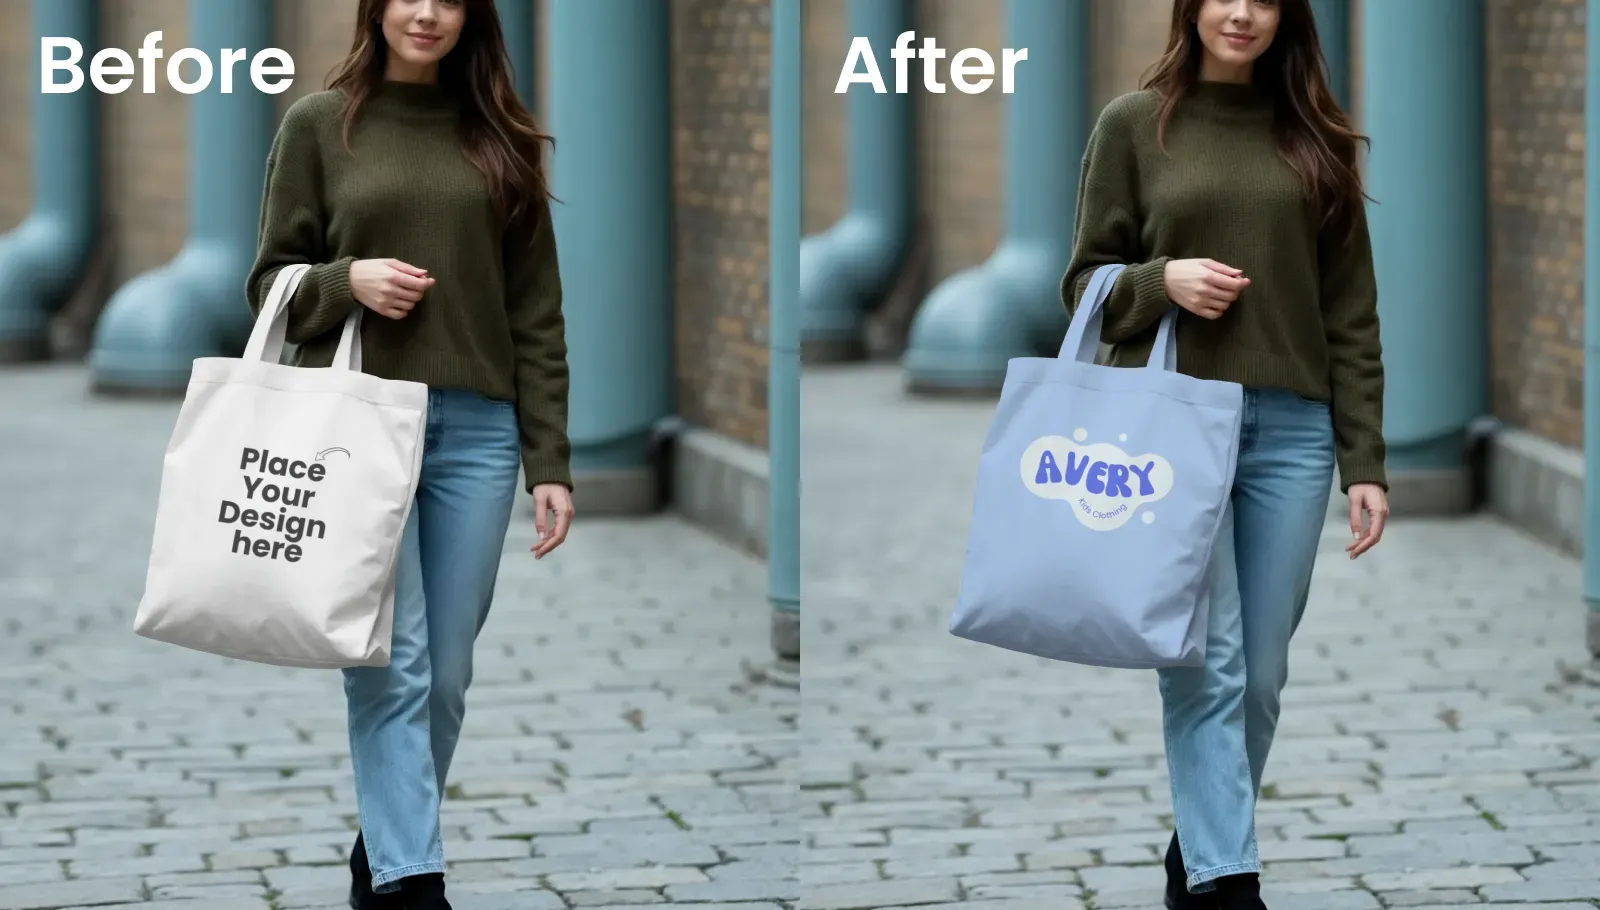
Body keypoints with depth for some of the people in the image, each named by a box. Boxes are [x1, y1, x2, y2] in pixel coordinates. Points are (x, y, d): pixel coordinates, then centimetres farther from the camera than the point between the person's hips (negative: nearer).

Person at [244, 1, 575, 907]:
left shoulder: (501, 139, 11)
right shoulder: (318, 125, 5)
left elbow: (536, 311, 9)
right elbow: (272, 279, 9)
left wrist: (550, 461, 3)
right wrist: (346, 280, -13)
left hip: (476, 429, 3)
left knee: (447, 672, 5)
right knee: (391, 664, -10)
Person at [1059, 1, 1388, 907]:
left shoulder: (1316, 138, 10)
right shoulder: (1135, 125, 4)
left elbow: (1351, 312, 8)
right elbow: (1086, 280, 8)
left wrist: (1365, 461, 3)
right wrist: (1161, 280, -13)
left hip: (1290, 429, 3)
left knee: (1262, 670, 5)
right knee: (1206, 662, -10)